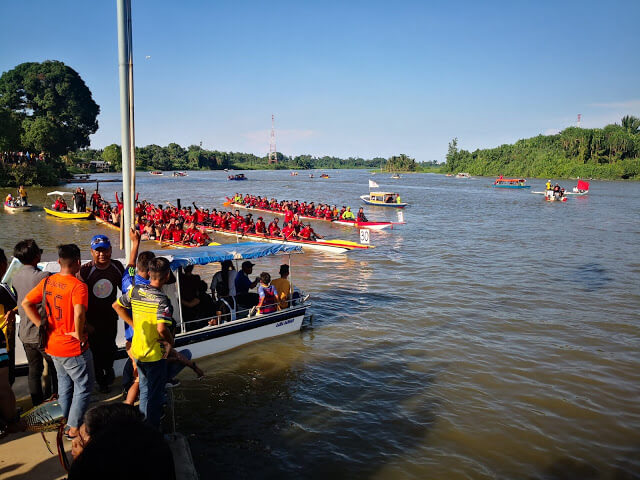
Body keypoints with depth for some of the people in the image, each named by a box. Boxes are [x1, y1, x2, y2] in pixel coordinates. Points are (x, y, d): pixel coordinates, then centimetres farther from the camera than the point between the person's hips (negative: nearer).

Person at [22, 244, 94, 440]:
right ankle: (74, 428, 17)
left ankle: (65, 422, 39)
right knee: (83, 387, 11)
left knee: (64, 384, 26)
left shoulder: (47, 282, -1)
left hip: (52, 345, 7)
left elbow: (26, 303, 3)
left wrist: (42, 325, 2)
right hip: (74, 348, -7)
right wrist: (79, 334, -22)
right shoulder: (78, 286, -23)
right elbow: (79, 313, -37)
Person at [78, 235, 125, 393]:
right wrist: (85, 323, -15)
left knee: (110, 349, 19)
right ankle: (100, 379, 35)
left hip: (110, 317, 3)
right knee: (96, 351, 11)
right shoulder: (85, 270, -20)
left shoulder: (117, 266, -7)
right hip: (91, 319, -3)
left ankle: (109, 370, 49)